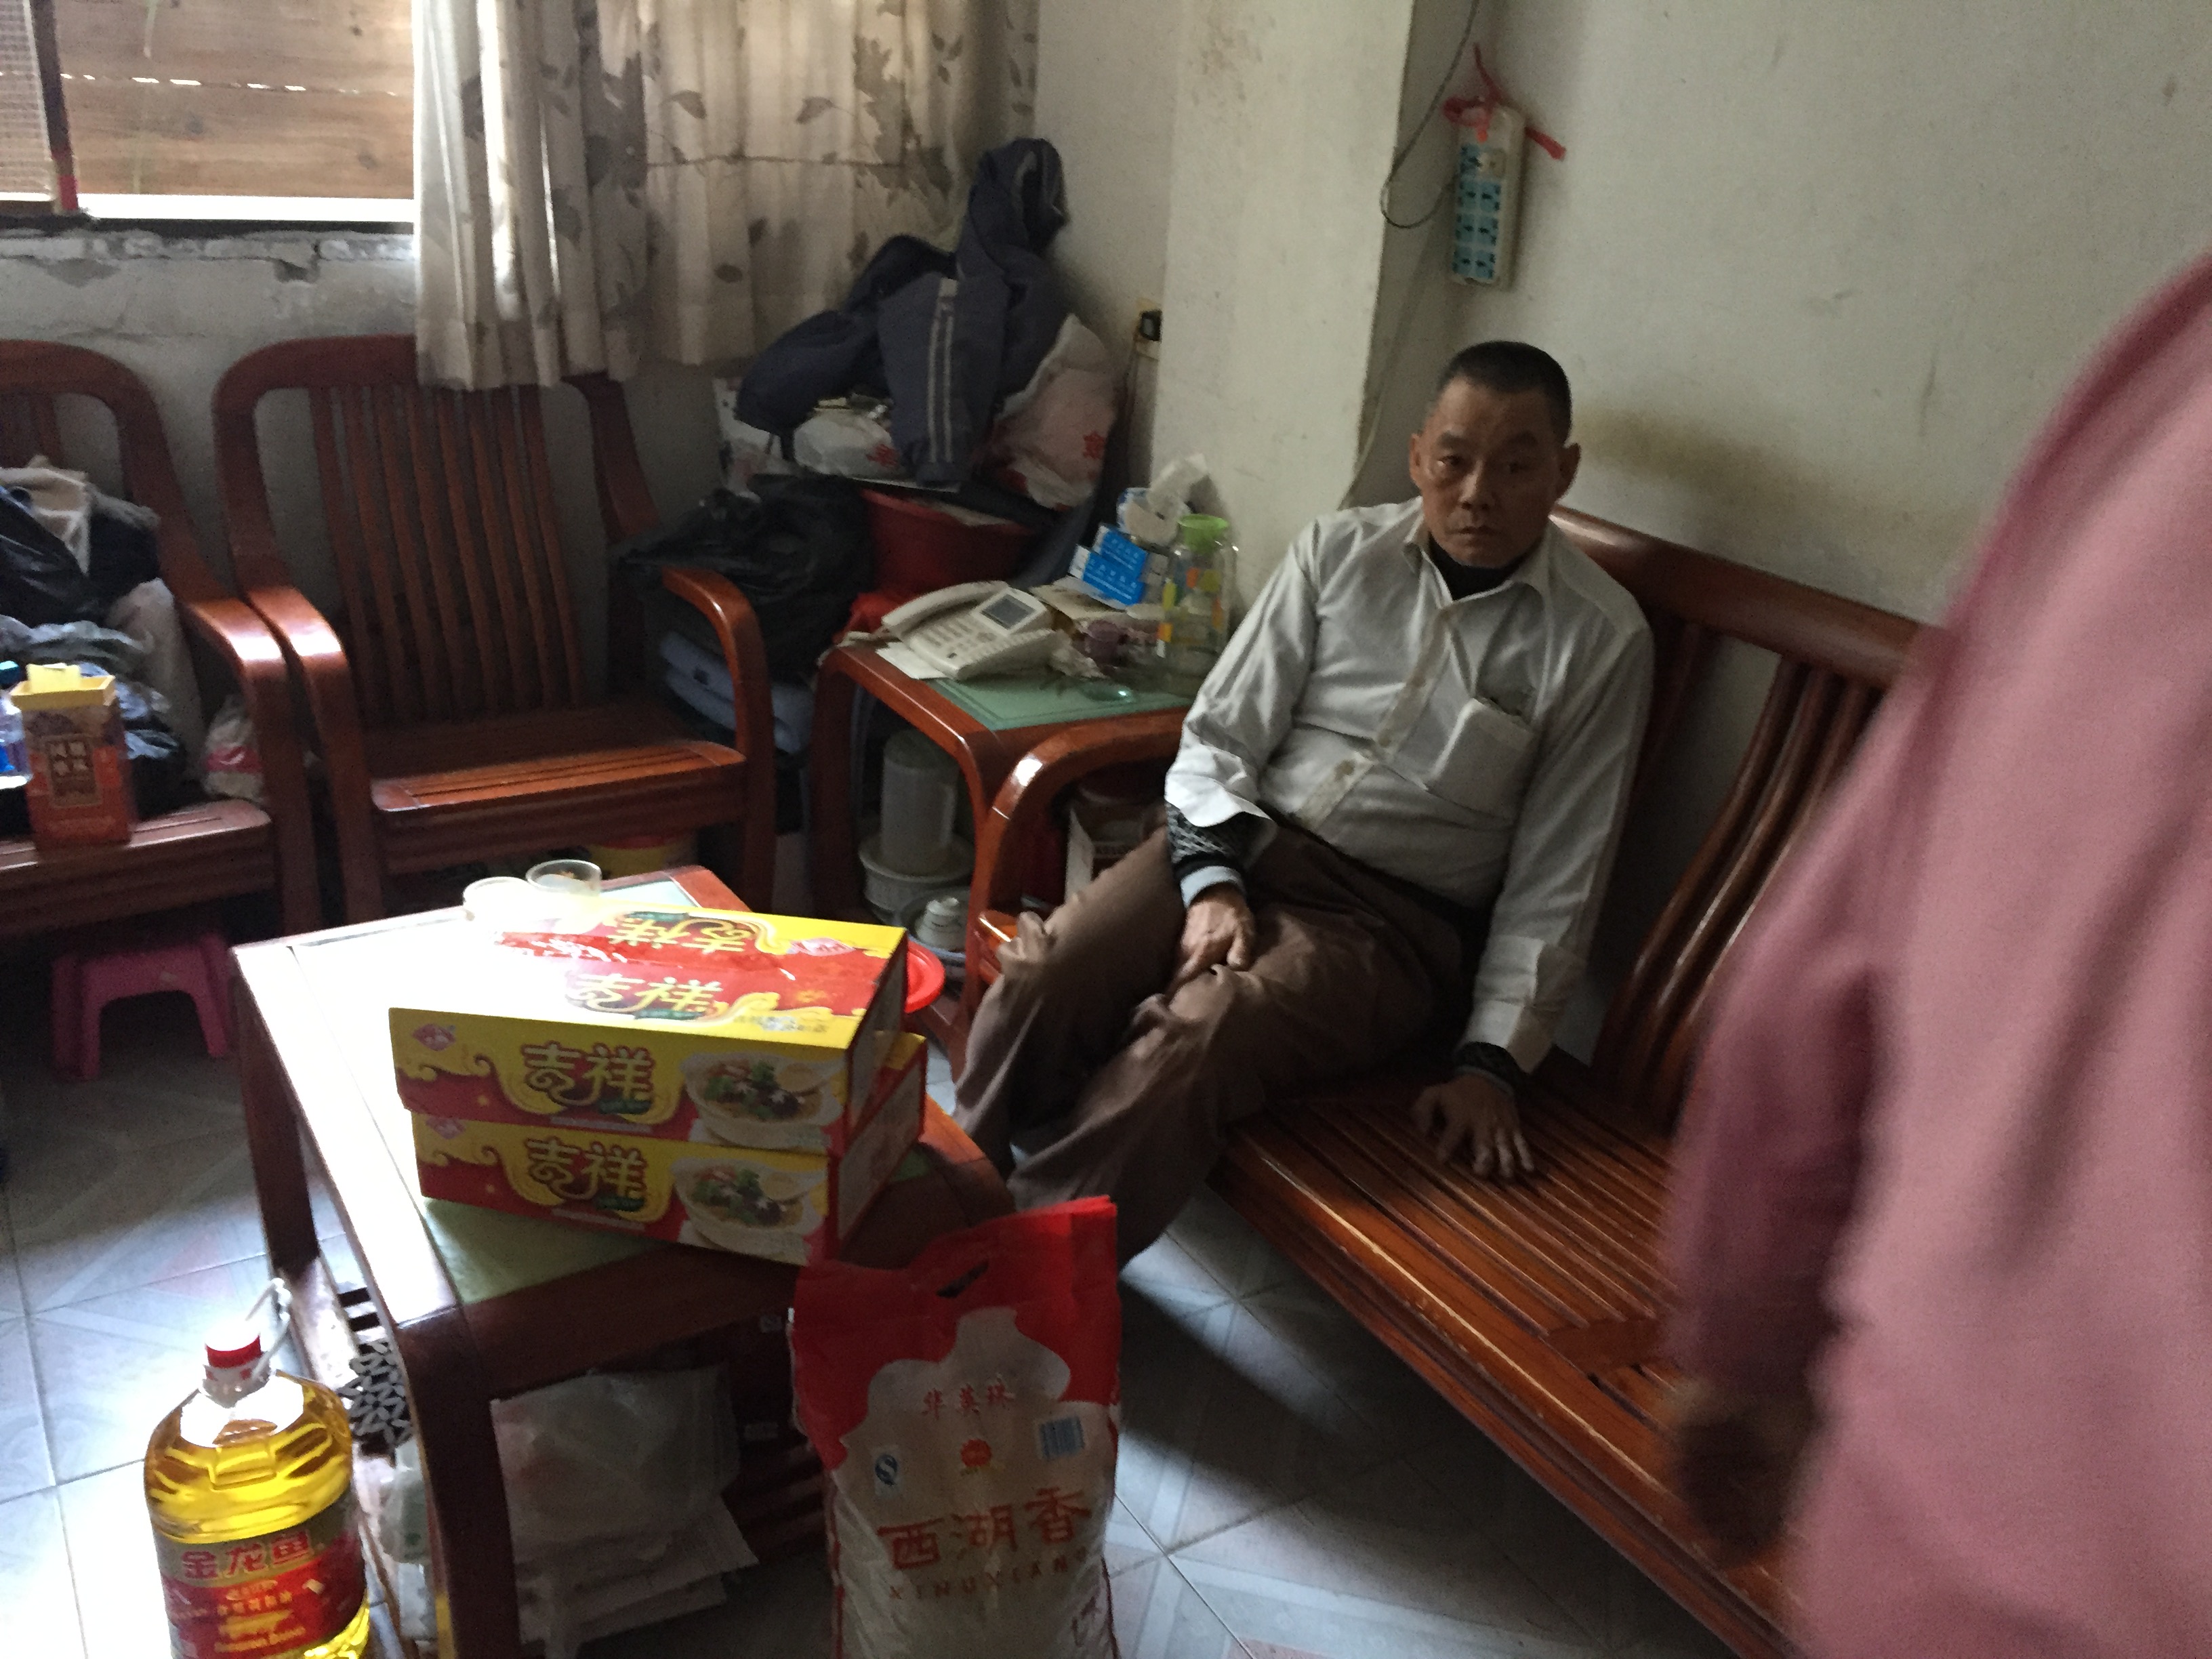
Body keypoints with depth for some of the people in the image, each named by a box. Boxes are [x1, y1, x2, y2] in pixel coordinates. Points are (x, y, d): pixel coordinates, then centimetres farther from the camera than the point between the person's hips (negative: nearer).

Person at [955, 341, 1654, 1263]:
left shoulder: (1601, 639, -3)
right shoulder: (1340, 551, 4)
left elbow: (1554, 878, -3)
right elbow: (1221, 734, 4)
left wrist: (1492, 1063, -9)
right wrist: (1212, 882, -13)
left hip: (1393, 918, -3)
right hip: (1239, 841, 3)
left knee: (1194, 1039, -31)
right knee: (1042, 978, -24)